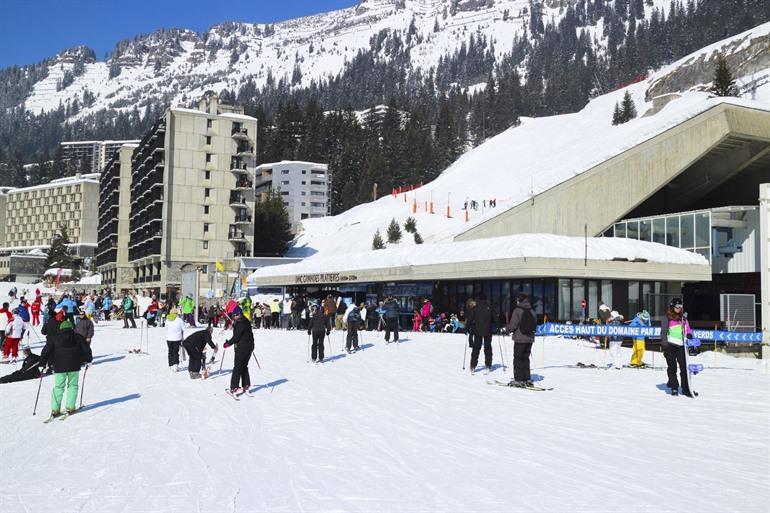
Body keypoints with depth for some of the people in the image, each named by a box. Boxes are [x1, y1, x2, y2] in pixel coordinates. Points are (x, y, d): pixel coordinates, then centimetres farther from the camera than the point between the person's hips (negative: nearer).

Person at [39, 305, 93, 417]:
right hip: (74, 365, 0)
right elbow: (86, 349, 5)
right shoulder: (77, 337, 5)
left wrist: (43, 363, 7)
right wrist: (88, 360, 18)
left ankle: (55, 409, 0)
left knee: (58, 386, 8)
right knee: (72, 385, 11)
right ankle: (70, 407, 3)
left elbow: (46, 350, -1)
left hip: (59, 365, 0)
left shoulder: (53, 337, 3)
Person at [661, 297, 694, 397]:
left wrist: (689, 334, -1)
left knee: (684, 367, -1)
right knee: (672, 367, 1)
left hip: (681, 345, 3)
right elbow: (663, 331, 1)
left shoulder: (683, 318, 15)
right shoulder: (668, 318, 3)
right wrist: (664, 344, -7)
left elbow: (687, 329, 21)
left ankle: (686, 388, 4)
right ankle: (674, 388, 8)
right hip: (671, 345, -3)